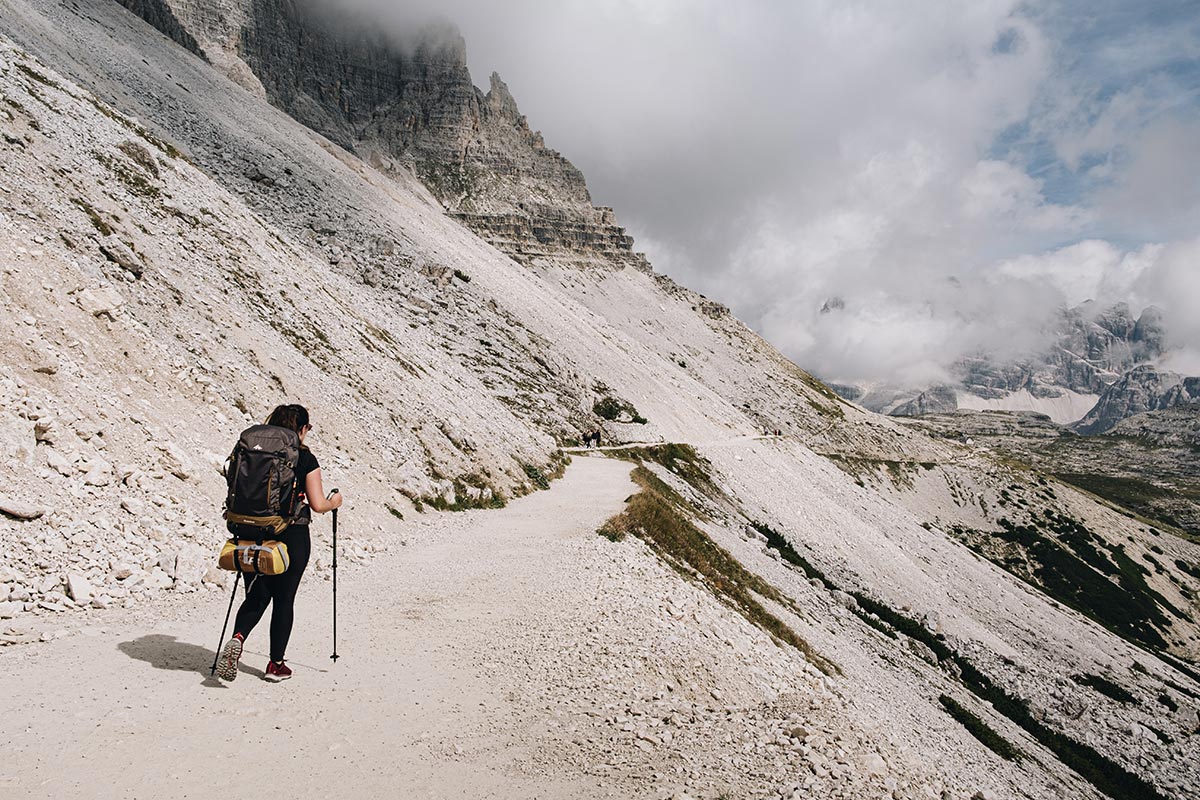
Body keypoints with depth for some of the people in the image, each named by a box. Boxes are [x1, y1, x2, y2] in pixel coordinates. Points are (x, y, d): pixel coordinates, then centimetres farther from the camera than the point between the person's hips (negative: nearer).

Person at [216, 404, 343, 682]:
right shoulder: (306, 459, -7)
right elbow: (318, 504, -9)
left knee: (256, 597, 15)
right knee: (284, 600, 9)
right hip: (293, 537, -3)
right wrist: (334, 502, 11)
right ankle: (276, 664, 16)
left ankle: (237, 638, -12)